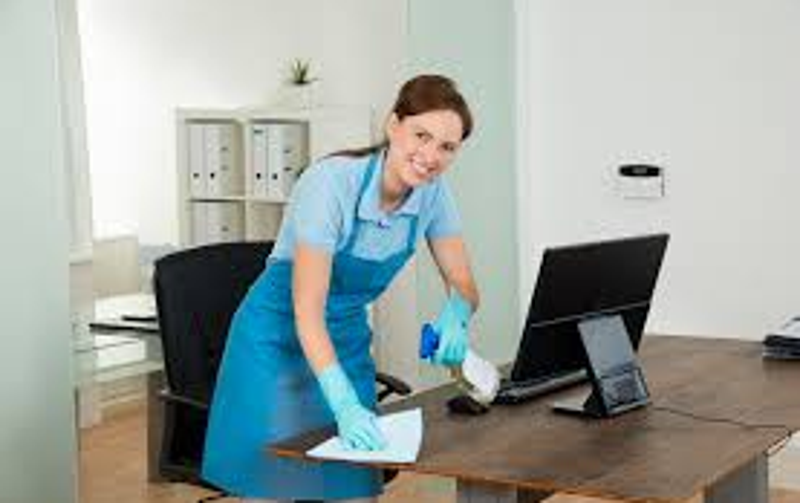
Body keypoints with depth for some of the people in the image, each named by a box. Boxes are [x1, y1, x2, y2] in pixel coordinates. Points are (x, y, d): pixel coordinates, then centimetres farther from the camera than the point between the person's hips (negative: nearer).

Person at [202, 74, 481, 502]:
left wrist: (455, 315, -27)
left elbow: (463, 286, -2)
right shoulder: (332, 182, -28)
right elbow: (307, 312, -29)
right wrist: (344, 405, -39)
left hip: (347, 343, 5)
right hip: (279, 339, -5)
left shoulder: (432, 192, -11)